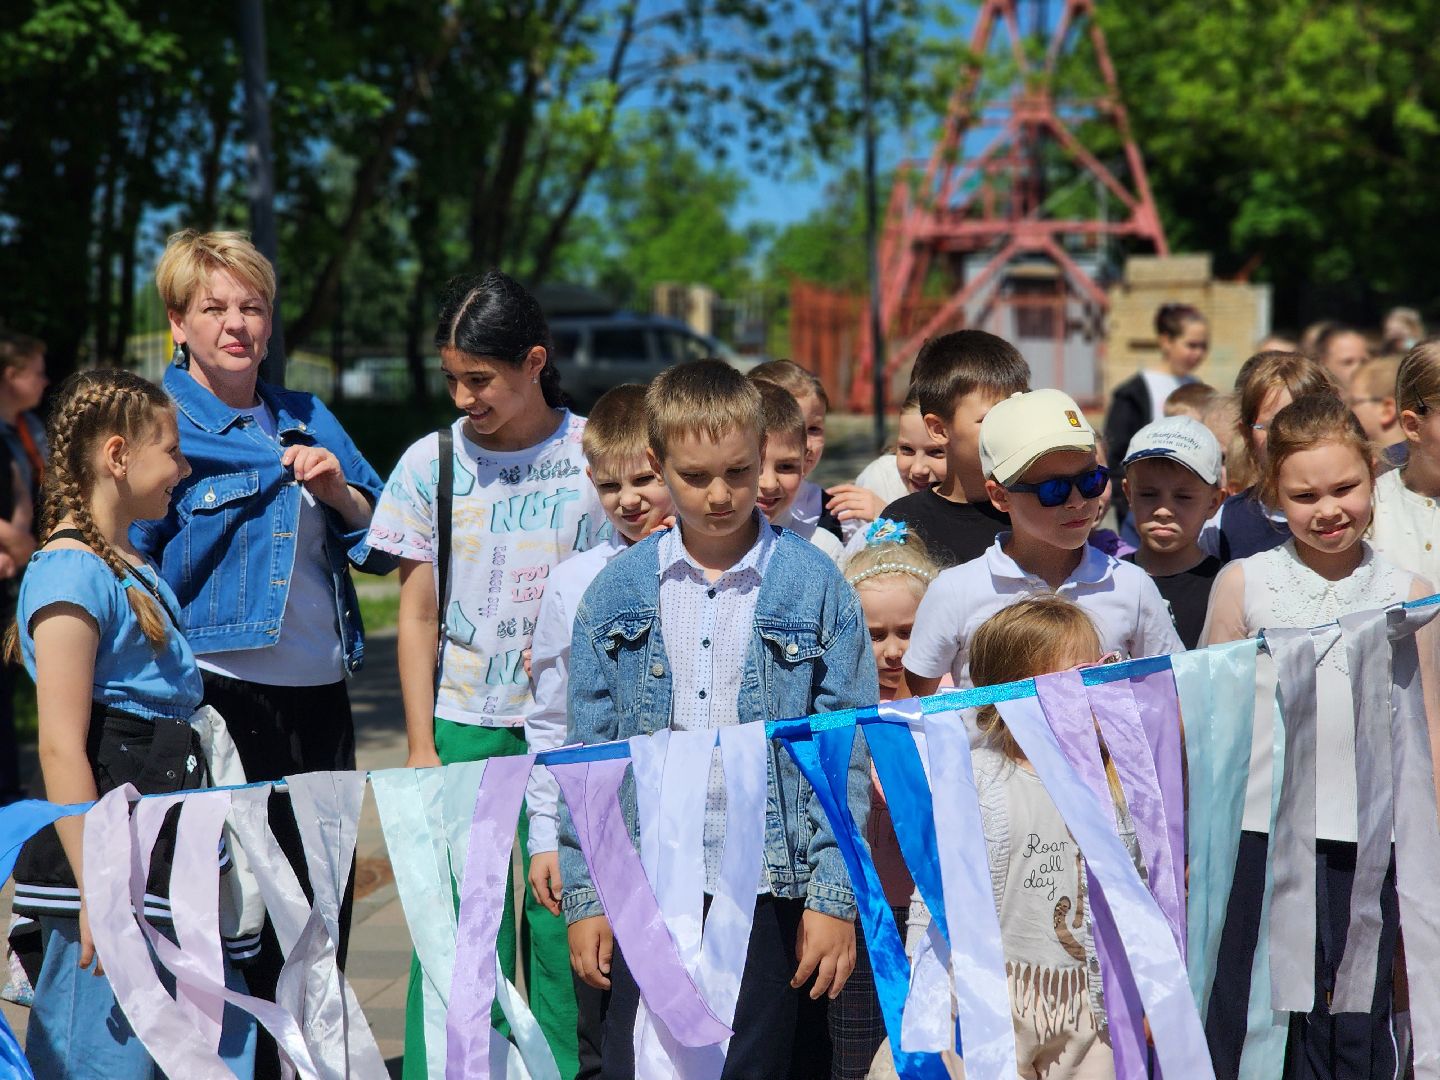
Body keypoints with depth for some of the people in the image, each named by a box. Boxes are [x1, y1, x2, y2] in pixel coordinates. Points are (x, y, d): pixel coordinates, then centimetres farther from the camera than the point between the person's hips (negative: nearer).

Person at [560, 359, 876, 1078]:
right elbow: (587, 751, 7)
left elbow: (847, 751, 0)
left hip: (769, 889, -1)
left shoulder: (814, 586, -1)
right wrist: (584, 896, 3)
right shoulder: (617, 592, 5)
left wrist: (834, 897, -5)